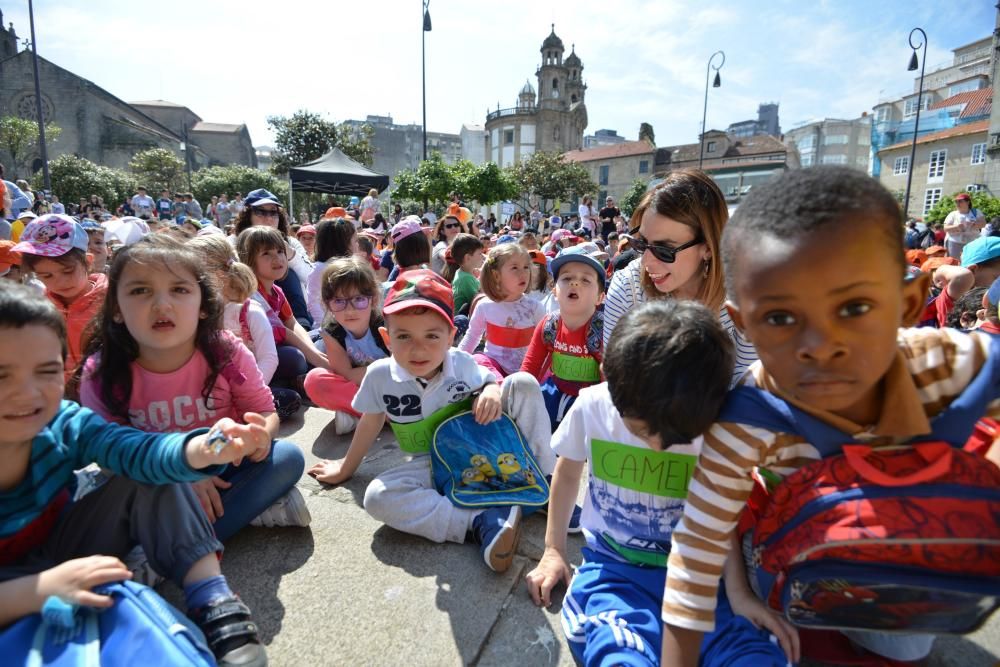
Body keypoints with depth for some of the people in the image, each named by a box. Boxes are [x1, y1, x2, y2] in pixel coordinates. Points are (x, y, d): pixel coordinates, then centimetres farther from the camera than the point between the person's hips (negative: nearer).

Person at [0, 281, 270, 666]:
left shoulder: (63, 424, -18)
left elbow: (138, 450, -35)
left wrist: (204, 450, -54)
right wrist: (39, 589, -43)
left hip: (66, 553, 4)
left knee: (154, 479, -19)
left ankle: (213, 603, -22)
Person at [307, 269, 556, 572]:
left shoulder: (462, 363, -17)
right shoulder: (379, 376, -17)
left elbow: (487, 381, 4)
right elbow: (370, 424, 3)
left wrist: (491, 391, -22)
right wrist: (346, 468, 17)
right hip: (433, 466, 0)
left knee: (523, 383, -19)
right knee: (377, 497, -28)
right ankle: (482, 522, -30)